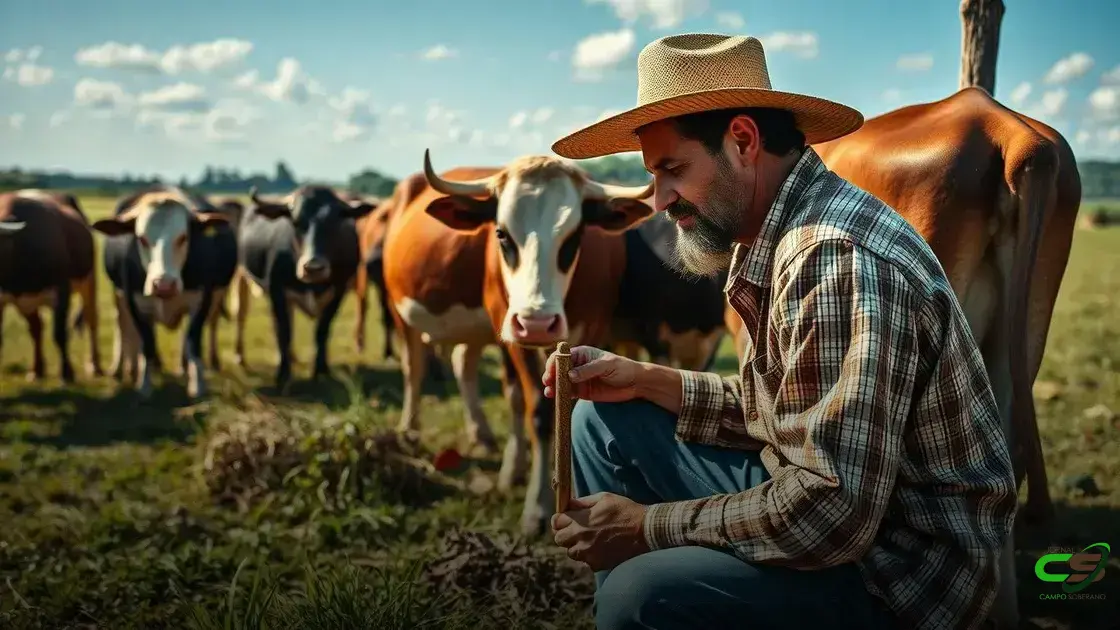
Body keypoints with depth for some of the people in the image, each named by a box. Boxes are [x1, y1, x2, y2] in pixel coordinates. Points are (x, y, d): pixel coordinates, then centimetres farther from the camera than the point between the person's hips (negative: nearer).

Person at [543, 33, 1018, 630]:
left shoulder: (838, 257, -26)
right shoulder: (768, 236, 5)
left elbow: (832, 511, -30)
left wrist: (648, 526, -20)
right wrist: (645, 381, 4)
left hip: (903, 571, -9)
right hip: (825, 500, 10)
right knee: (605, 422, 12)